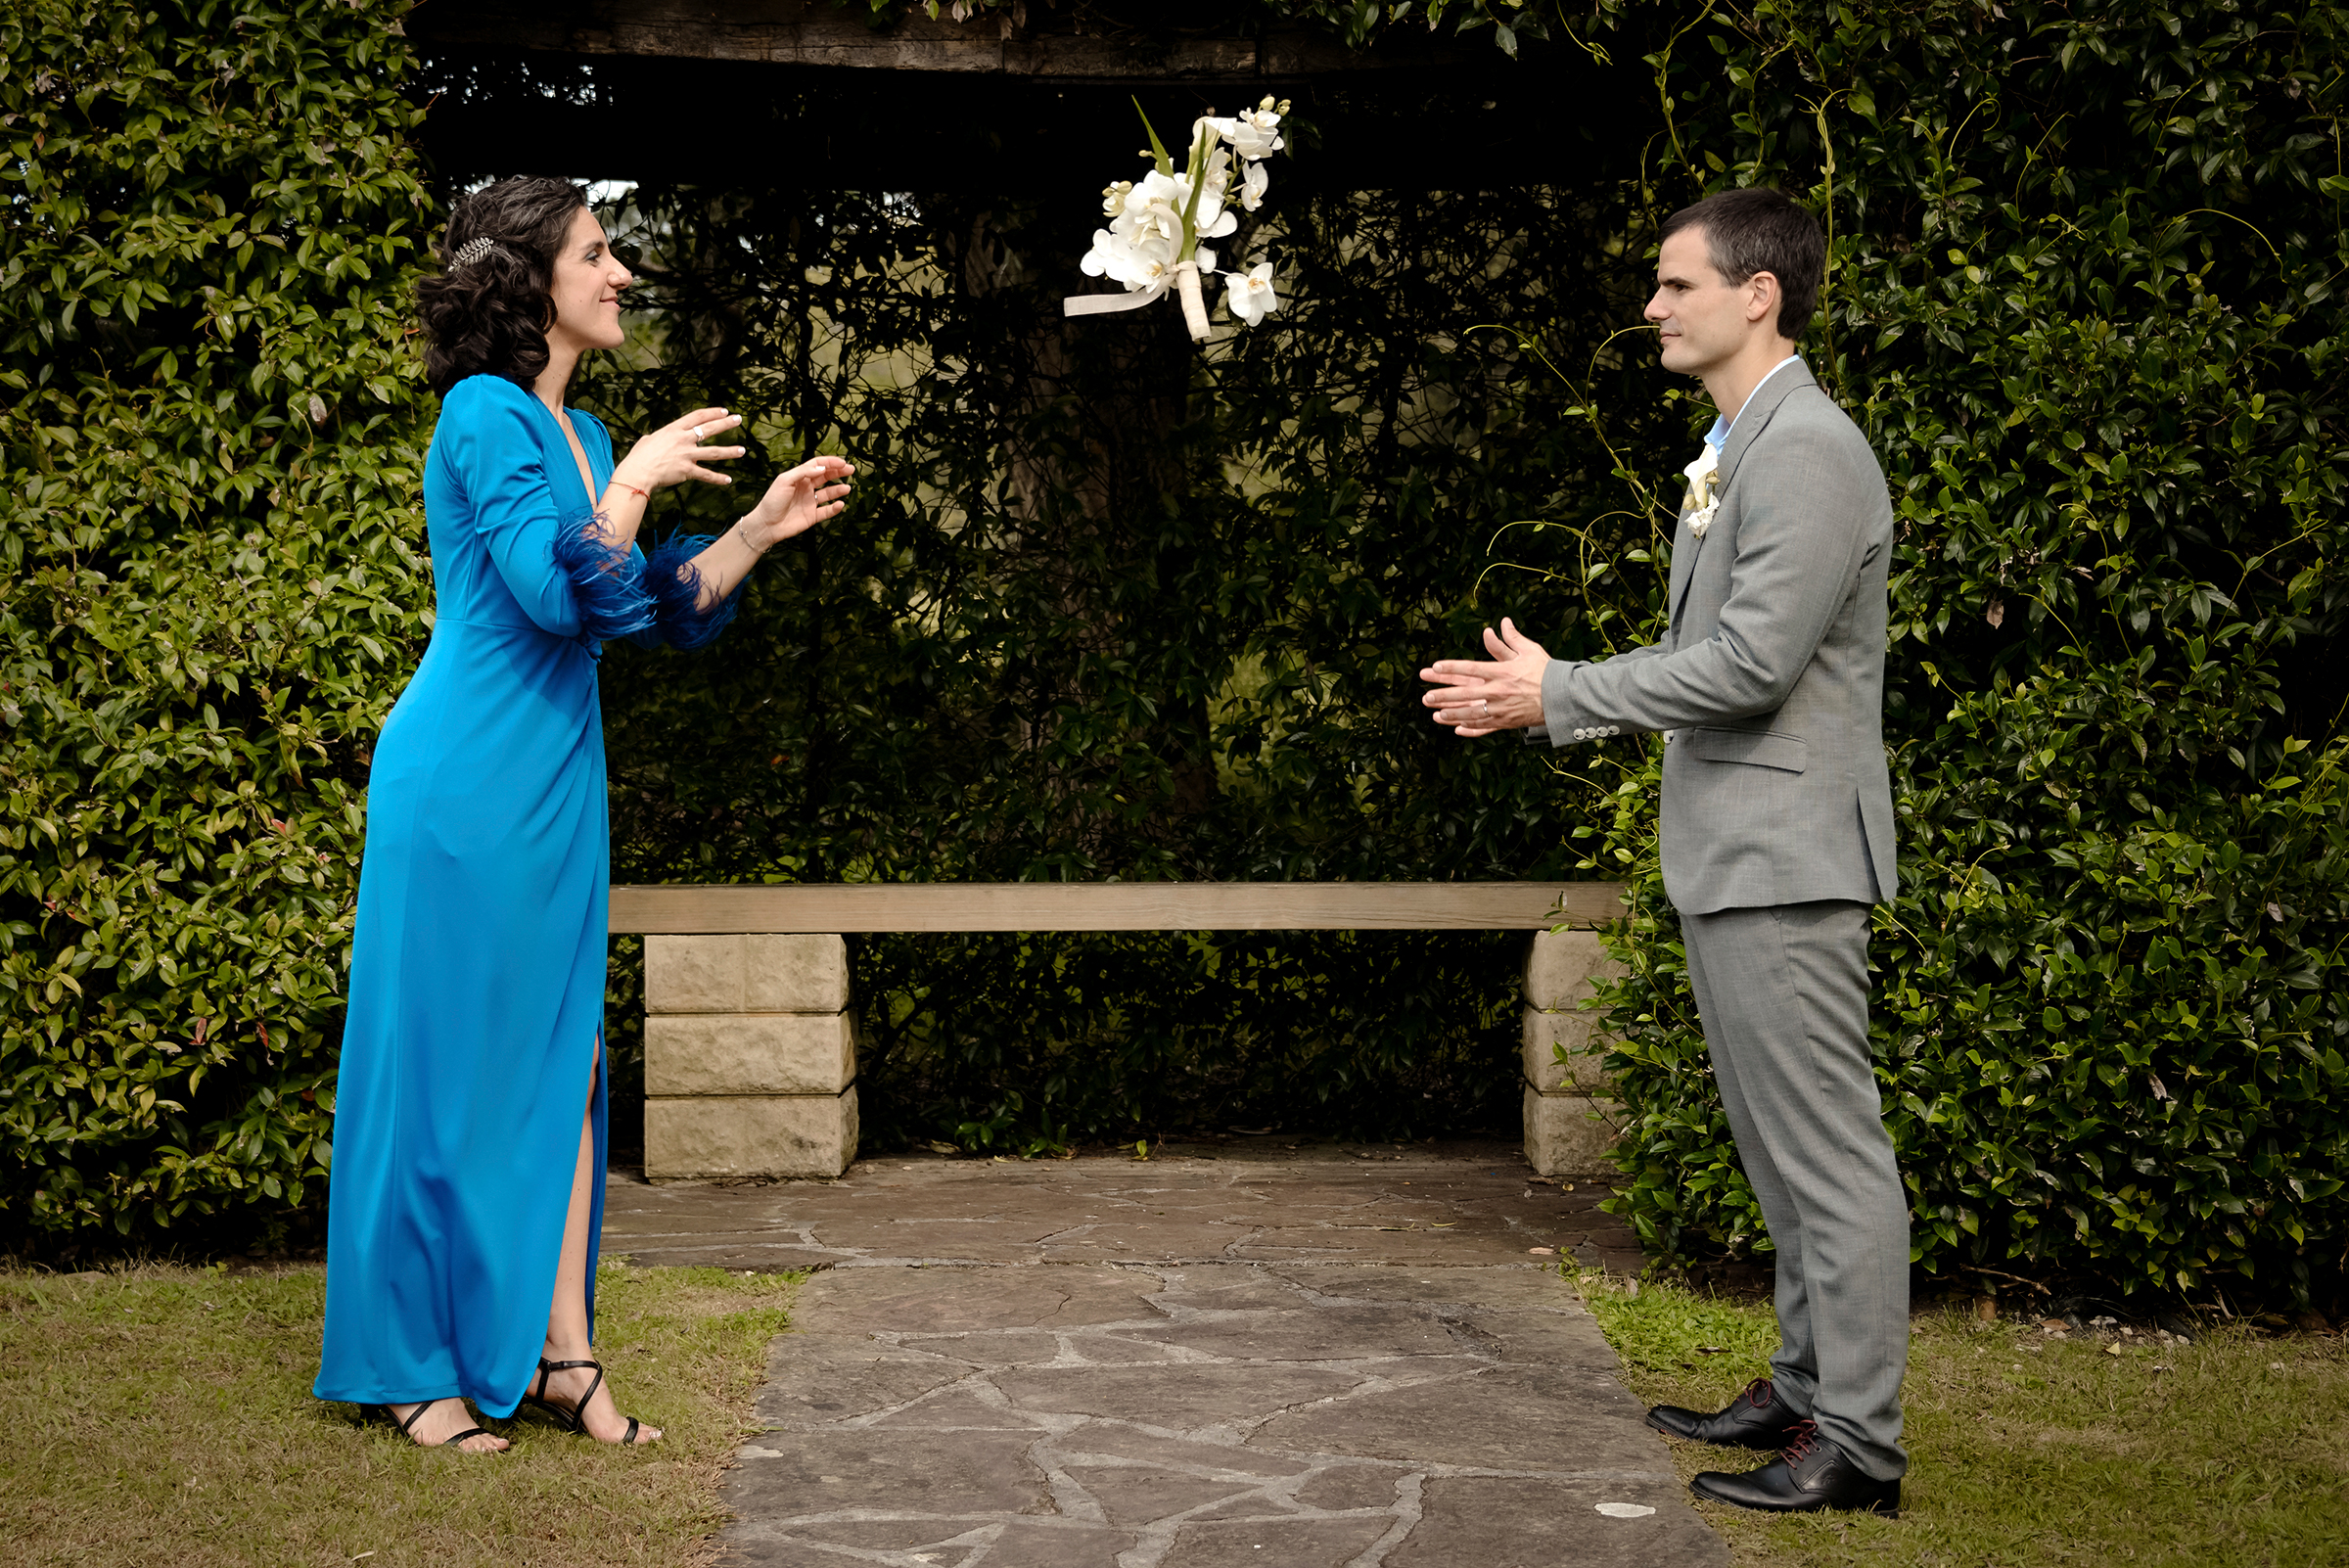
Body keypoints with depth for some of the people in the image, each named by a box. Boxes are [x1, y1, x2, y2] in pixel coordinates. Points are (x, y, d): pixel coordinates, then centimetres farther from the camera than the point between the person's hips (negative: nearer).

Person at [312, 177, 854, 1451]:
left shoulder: (577, 432, 15)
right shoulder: (484, 412, -12)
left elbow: (658, 606, 18)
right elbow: (555, 592, -22)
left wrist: (765, 525, 12)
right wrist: (637, 479, -16)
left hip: (555, 785, 9)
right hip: (467, 782, -9)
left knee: (563, 1061, 8)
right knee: (448, 1066, -1)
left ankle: (560, 1353, 15)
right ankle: (414, 1369, 10)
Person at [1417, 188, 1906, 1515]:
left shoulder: (1811, 450, -15)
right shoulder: (1737, 448, 17)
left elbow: (1751, 660, -22)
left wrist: (1560, 692, -14)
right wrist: (1543, 692, 9)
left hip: (1785, 857, -11)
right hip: (1730, 855, 11)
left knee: (1830, 1157, -5)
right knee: (1785, 1156, 17)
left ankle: (1860, 1447, 2)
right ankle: (1807, 1391, 28)